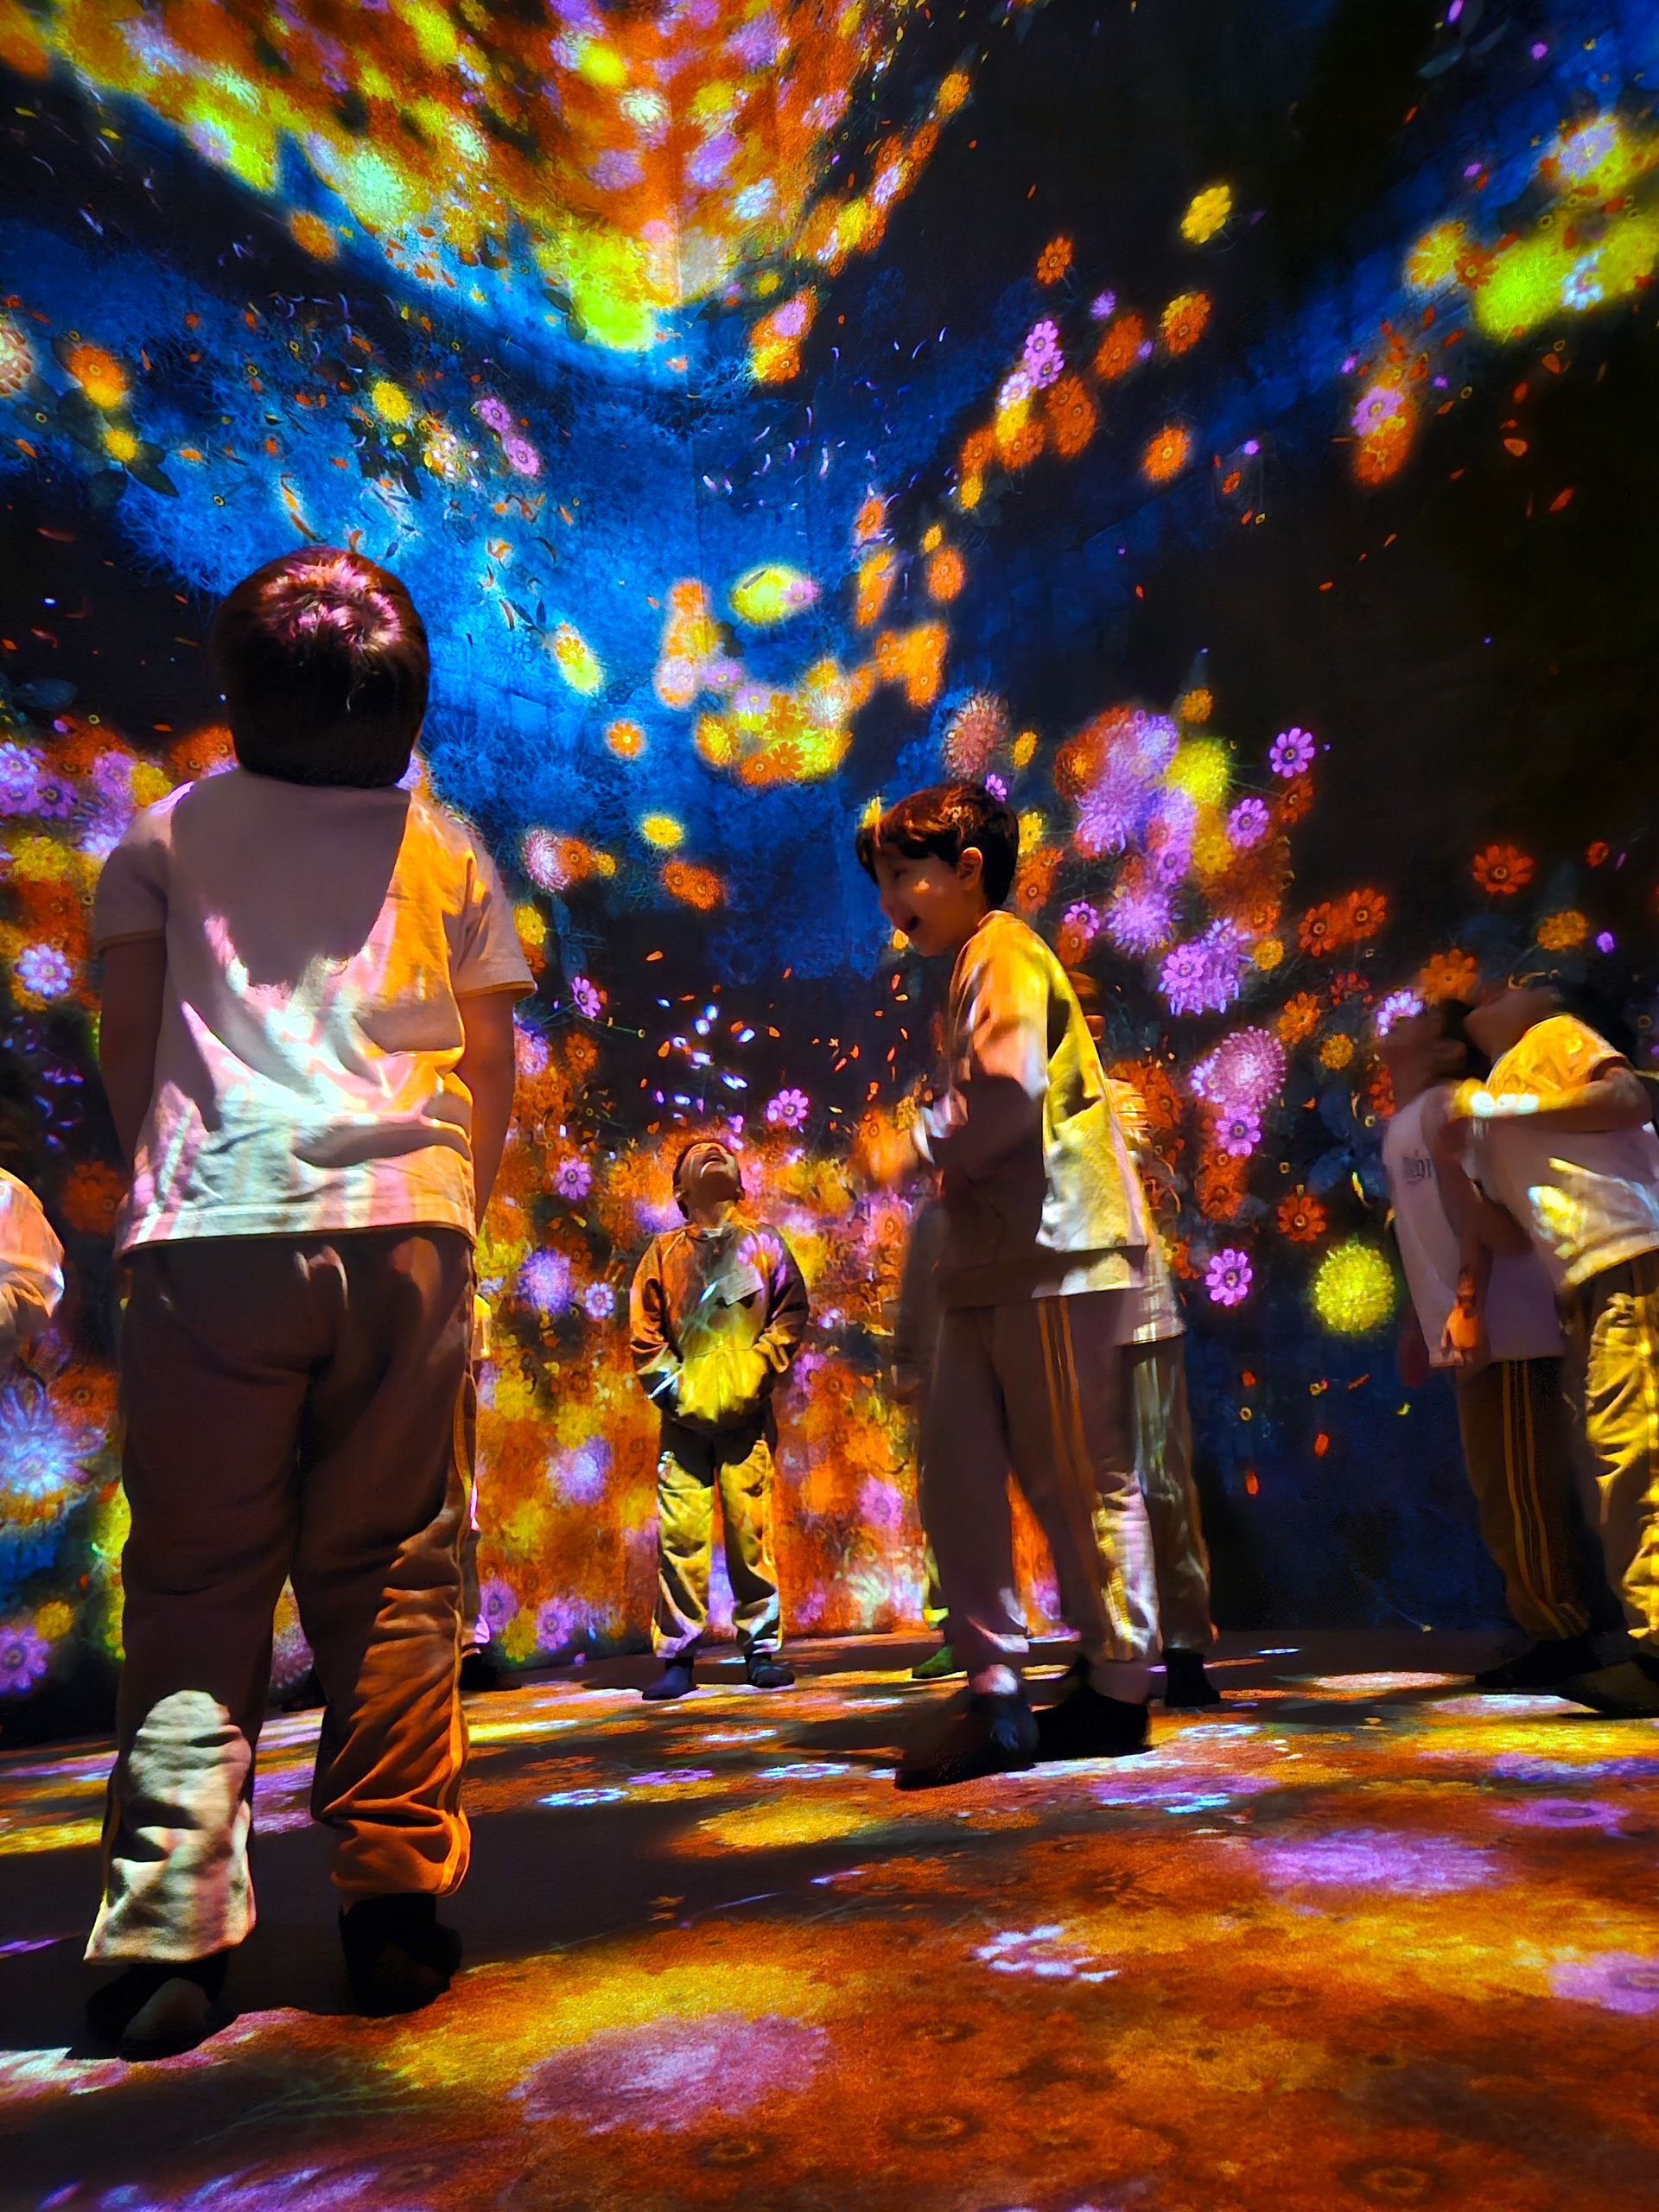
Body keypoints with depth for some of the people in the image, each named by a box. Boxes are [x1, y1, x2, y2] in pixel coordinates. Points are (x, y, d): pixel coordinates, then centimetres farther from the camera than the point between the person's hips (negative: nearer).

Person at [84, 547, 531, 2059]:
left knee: (195, 1580, 5)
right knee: (392, 1571, 5)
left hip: (210, 1231, 0)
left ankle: (170, 1936, 2)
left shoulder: (173, 832, 14)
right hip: (403, 1227, 1)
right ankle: (395, 1907, 9)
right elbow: (493, 1071, 11)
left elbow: (127, 1039, 11)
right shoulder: (444, 851, 15)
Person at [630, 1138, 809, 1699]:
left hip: (747, 1415, 0)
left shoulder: (763, 1242, 15)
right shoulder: (663, 1251, 16)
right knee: (679, 1532, -4)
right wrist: (670, 1385, -1)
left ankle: (762, 1648, 7)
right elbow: (644, 1329, 11)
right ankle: (676, 1655, 4)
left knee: (751, 1530, -4)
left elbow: (791, 1311, 8)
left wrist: (756, 1370, -4)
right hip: (683, 1416, 1)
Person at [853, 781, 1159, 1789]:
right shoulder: (976, 969, 25)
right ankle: (997, 1698, 13)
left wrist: (916, 1149, -10)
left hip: (1056, 1254, -10)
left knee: (1080, 1479, 1)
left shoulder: (1004, 952, -5)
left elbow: (1007, 1088, -21)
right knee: (956, 1471, 6)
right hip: (995, 1264, 10)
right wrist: (913, 1153, 10)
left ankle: (1119, 1692, 15)